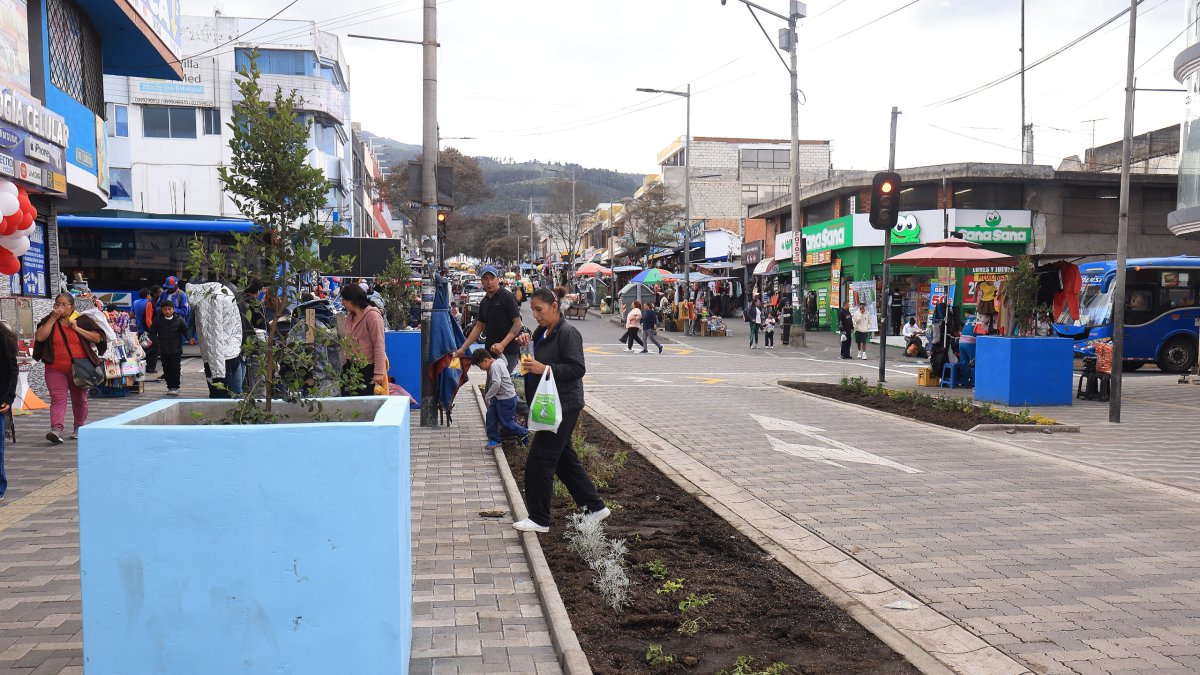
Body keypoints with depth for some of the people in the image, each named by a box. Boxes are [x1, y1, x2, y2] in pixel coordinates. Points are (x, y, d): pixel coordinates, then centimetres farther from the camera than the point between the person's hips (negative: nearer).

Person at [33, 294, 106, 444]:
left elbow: (98, 338, -6)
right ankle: (56, 429, -23)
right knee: (57, 398, -13)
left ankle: (79, 427, 28)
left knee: (79, 399, 12)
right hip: (55, 369, 0)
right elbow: (39, 337, -11)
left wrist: (77, 328, -13)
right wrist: (53, 319, -11)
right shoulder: (49, 320, 6)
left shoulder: (83, 320, 2)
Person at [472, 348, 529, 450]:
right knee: (491, 416, 5)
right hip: (498, 397, 10)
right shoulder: (498, 363, 10)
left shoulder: (495, 366, -21)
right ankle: (494, 440, 12)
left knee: (506, 422, 0)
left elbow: (496, 384, -31)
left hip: (507, 398, -10)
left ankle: (524, 433, 20)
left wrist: (487, 396, -22)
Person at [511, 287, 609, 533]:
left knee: (539, 462, -6)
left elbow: (578, 368, -21)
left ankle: (539, 520, 5)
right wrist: (526, 344, 1)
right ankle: (595, 507, 26)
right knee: (565, 460, 16)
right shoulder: (541, 332, 14)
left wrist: (545, 369, -25)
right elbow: (534, 362, 20)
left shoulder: (568, 333, -15)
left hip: (562, 407, -10)